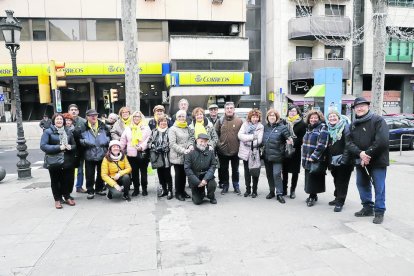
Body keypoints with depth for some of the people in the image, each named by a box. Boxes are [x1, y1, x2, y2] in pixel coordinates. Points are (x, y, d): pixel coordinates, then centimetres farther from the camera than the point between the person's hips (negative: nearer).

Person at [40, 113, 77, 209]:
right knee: (56, 181, 7)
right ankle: (57, 199, 22)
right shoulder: (48, 132, -2)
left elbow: (74, 145, 15)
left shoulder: (68, 132, 11)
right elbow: (43, 146, -11)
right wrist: (58, 147, -19)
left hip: (68, 161, 3)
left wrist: (70, 147, -9)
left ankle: (67, 197, 29)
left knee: (68, 179, 10)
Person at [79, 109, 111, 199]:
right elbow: (79, 139, -2)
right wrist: (85, 142, -20)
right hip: (89, 155, -2)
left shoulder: (102, 126, 6)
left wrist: (106, 141, -6)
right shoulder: (83, 127, -2)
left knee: (101, 173, 14)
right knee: (90, 175, 4)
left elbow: (108, 136, 12)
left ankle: (99, 189, 30)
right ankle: (90, 191, 17)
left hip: (102, 154, 3)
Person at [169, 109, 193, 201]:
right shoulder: (173, 129, -6)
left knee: (184, 174, 12)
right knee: (178, 174, 4)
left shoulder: (188, 128, 11)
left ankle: (183, 191, 26)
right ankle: (178, 193, 17)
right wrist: (183, 150, -19)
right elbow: (172, 144, -13)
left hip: (186, 155, 5)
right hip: (177, 156, -5)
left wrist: (191, 146, -6)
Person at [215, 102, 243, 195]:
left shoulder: (239, 121, -4)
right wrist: (218, 143, -3)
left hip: (235, 150, -1)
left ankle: (236, 186, 28)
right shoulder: (220, 121, -2)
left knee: (235, 170, 14)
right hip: (223, 150, 1)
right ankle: (225, 185, 28)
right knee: (224, 170, 13)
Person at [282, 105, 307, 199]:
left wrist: (293, 142, -20)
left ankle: (293, 190, 20)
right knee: (284, 170, 8)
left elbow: (303, 138, -8)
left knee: (295, 171, 7)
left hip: (296, 151, -2)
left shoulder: (302, 124, -2)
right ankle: (284, 189, 20)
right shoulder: (284, 122, 6)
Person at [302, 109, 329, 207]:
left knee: (313, 179, -1)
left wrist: (313, 156, -21)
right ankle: (313, 195, 27)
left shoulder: (322, 128, -9)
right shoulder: (309, 127, 15)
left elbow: (321, 145, -19)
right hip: (307, 159, 7)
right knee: (309, 178, 13)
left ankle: (312, 197, 13)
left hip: (316, 160, -7)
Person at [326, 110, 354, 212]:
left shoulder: (345, 126, -10)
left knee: (342, 181, -1)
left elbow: (348, 144, -16)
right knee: (336, 180, 15)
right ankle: (338, 198, 28)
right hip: (333, 160, 6)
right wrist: (329, 160, 11)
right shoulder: (329, 128, 10)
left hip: (343, 160, -6)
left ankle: (340, 202, 4)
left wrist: (344, 158, -21)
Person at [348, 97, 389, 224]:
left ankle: (379, 212, 14)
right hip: (361, 161, 7)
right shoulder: (353, 124, 10)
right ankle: (368, 208, 32)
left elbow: (382, 141, -20)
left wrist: (368, 154, -18)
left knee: (379, 187, 0)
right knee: (362, 184, 16)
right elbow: (350, 143, 1)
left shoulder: (378, 120, -9)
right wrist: (360, 153, -18)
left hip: (377, 161, -6)